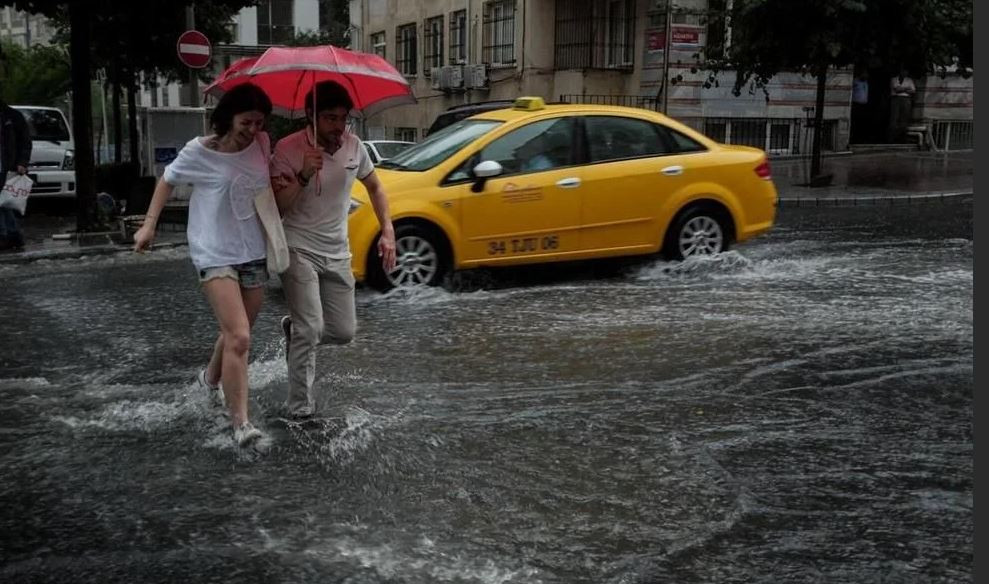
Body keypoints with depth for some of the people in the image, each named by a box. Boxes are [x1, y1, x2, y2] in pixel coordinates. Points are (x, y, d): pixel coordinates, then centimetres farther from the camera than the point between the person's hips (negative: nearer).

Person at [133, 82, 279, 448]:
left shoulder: (262, 145, -2)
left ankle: (211, 378, 48)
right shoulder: (199, 152, -11)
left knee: (236, 334, 18)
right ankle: (240, 421, -11)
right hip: (215, 255, -5)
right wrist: (149, 225, 5)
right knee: (239, 338, -18)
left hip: (255, 253, 5)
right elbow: (168, 181, 6)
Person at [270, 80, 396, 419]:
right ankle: (300, 407, -2)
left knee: (344, 332, 6)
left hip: (337, 254, 5)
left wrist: (387, 232, 5)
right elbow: (275, 207, -17)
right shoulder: (288, 149, -14)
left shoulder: (353, 146, 0)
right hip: (299, 251, -5)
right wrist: (304, 176, -31)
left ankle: (294, 329, 36)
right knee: (311, 329, -16)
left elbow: (375, 188, 15)